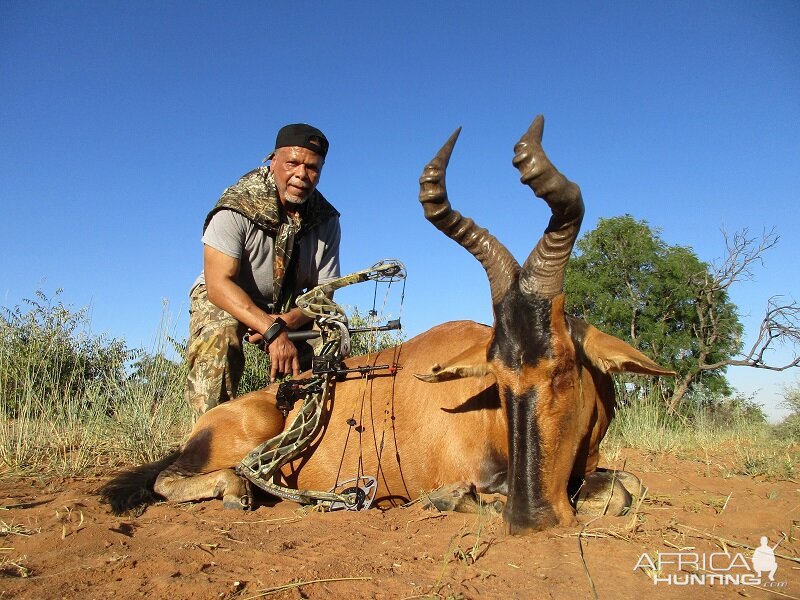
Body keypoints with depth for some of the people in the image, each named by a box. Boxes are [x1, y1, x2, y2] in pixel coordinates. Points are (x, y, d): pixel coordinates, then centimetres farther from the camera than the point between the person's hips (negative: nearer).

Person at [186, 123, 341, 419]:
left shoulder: (326, 219, -10)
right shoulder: (236, 208, -23)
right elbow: (218, 284, -31)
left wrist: (287, 322, -30)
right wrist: (272, 330, -44)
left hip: (289, 309, 4)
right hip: (223, 301, -4)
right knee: (219, 335, -35)